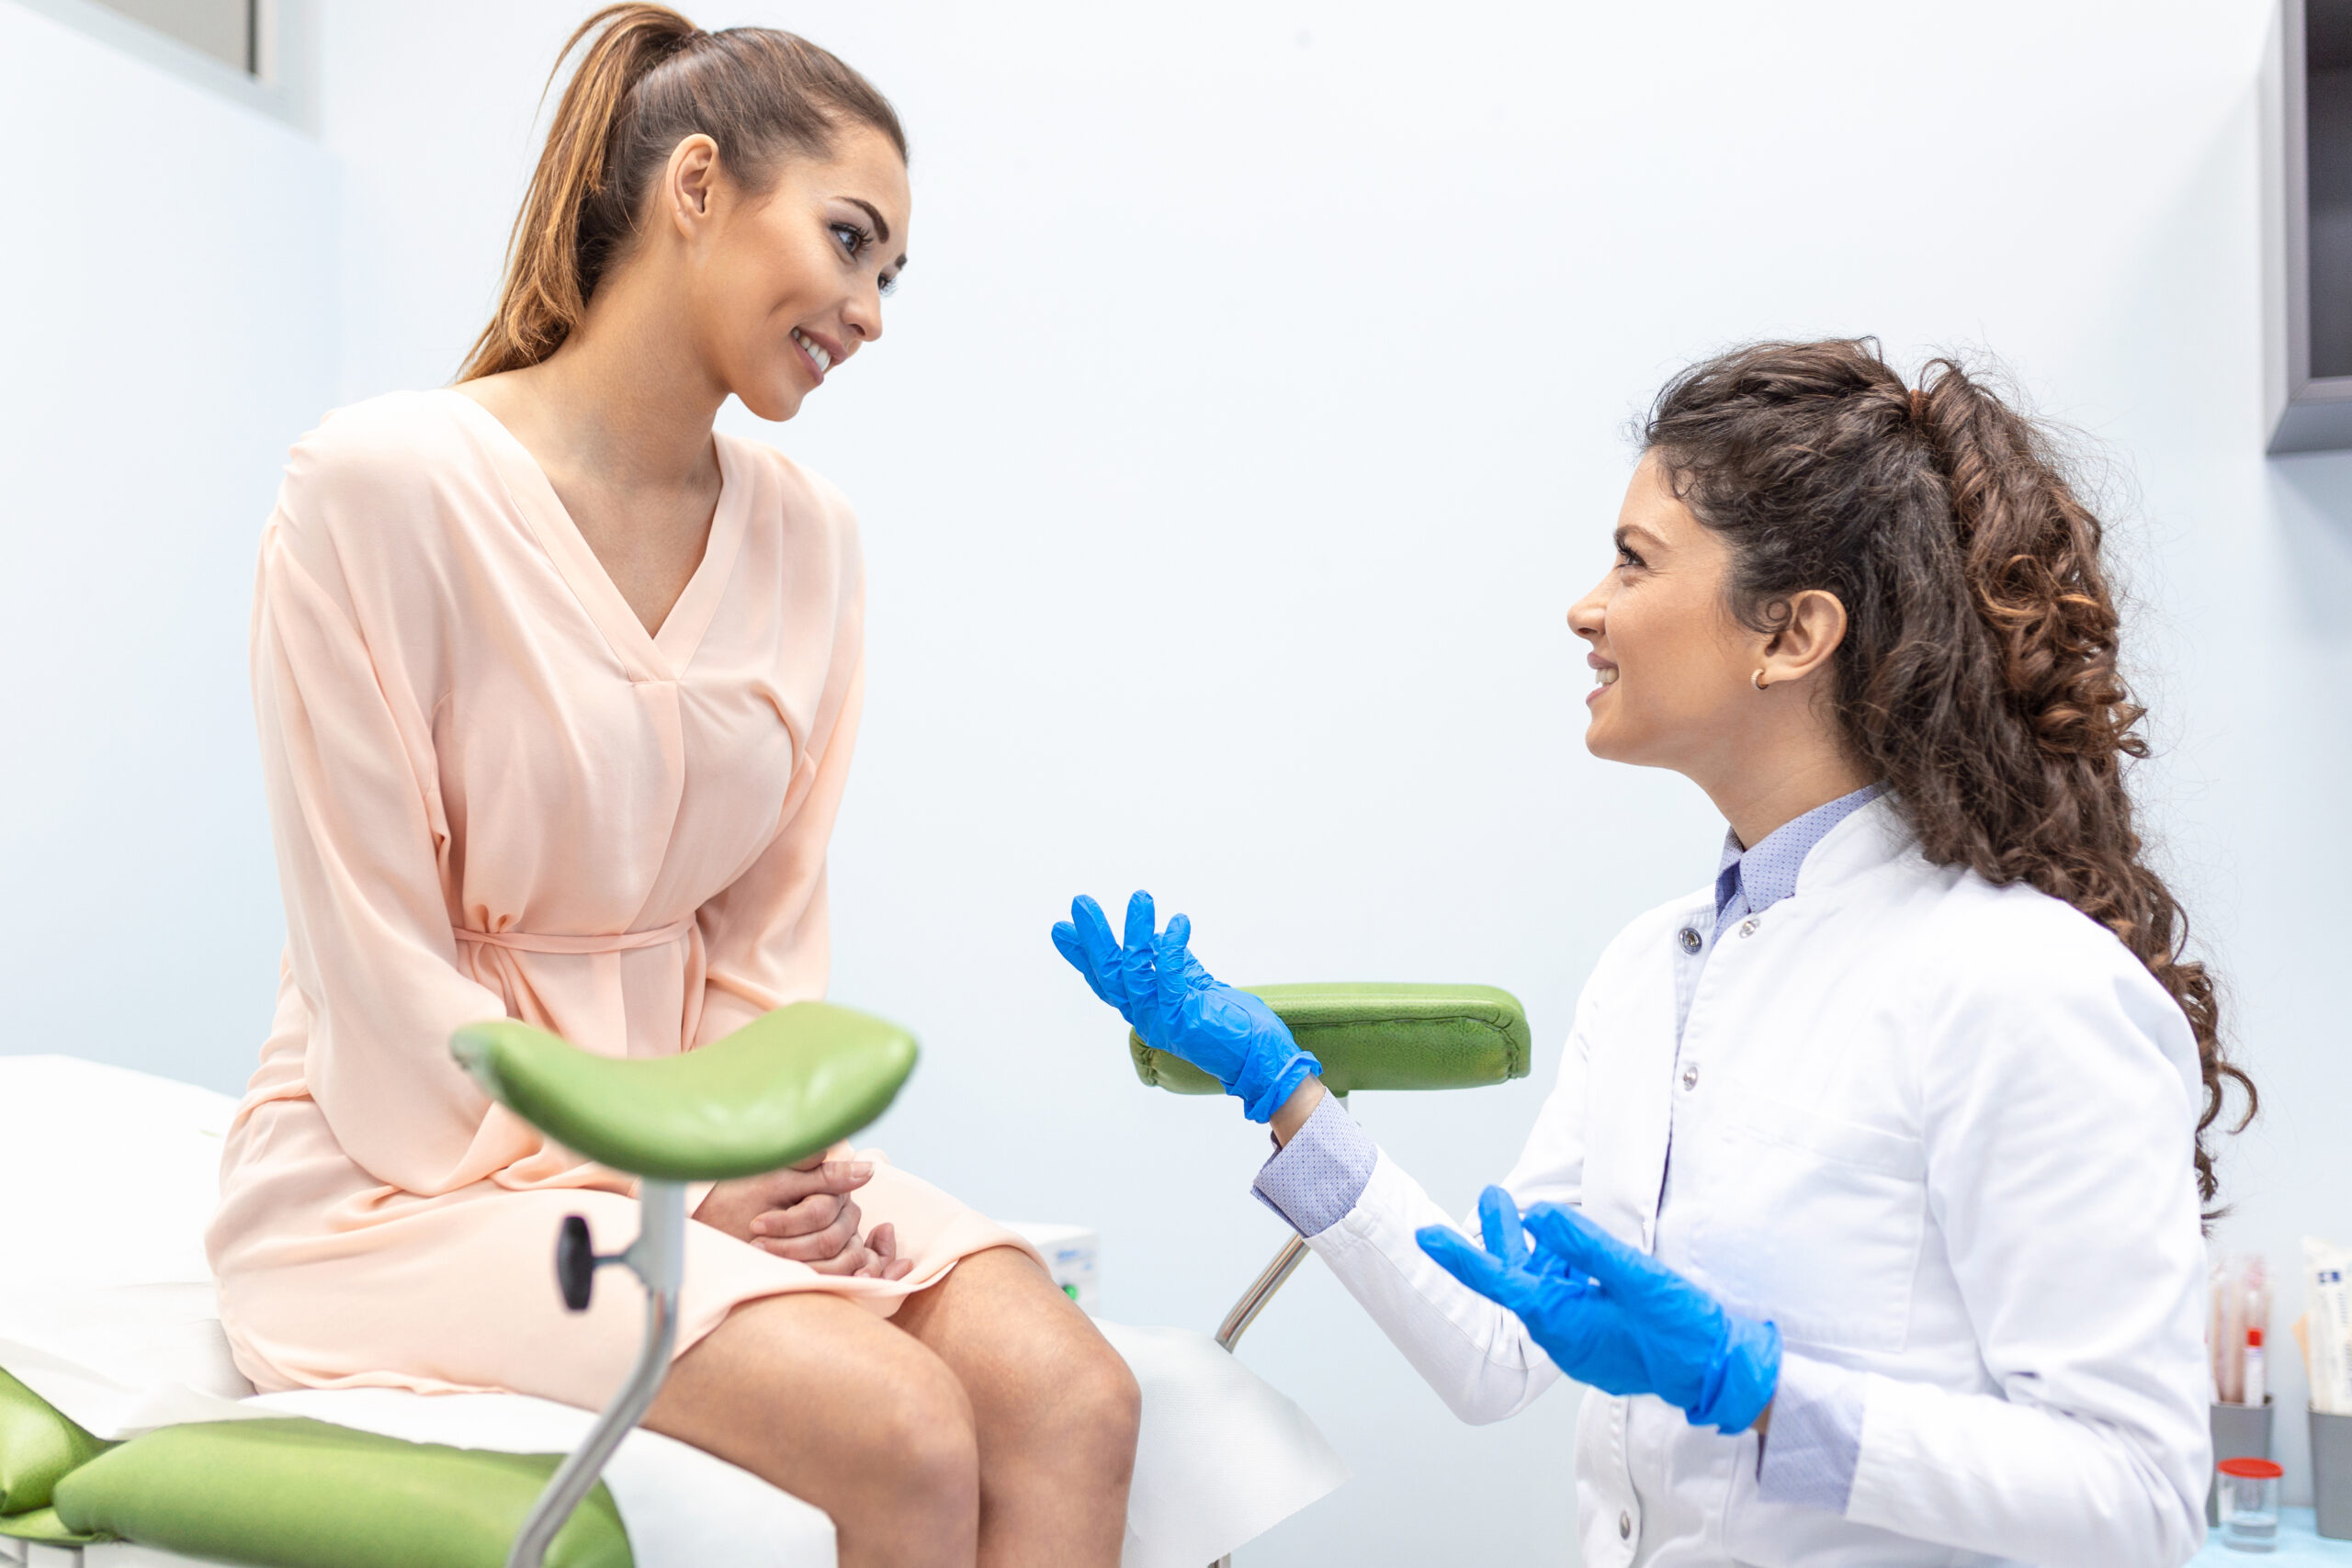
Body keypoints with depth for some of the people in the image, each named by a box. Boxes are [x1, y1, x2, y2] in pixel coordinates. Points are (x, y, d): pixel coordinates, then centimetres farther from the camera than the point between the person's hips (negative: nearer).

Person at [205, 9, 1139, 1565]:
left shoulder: (808, 535, 6)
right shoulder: (380, 484, -12)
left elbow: (769, 930, 8)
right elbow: (383, 976, -12)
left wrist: (771, 1152, -9)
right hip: (418, 1166, -5)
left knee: (1070, 1399, -20)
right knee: (899, 1429, -27)